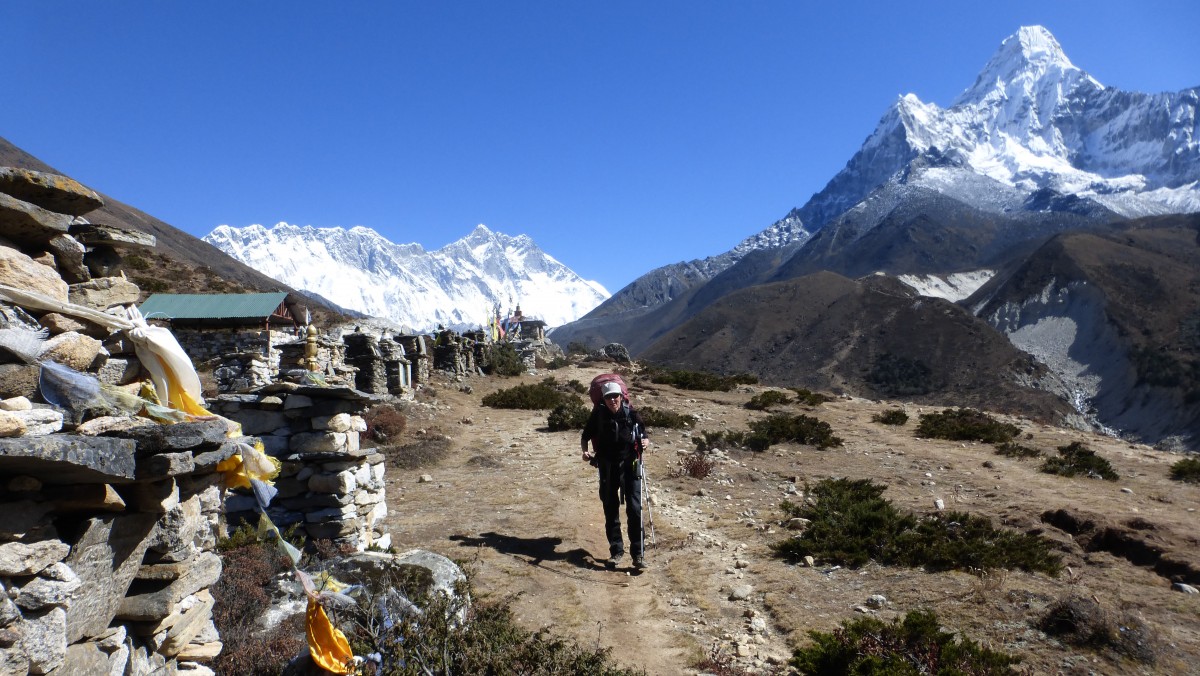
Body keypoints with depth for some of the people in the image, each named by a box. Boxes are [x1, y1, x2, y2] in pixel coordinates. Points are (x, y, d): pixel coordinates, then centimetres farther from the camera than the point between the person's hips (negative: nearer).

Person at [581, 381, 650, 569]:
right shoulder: (598, 415, -4)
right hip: (607, 468, 2)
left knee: (634, 509, -7)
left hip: (630, 466, -1)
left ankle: (638, 553, 1)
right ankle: (616, 550, 22)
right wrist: (585, 450, -9)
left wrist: (645, 441, -16)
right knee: (611, 510, 9)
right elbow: (585, 436, 9)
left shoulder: (632, 415, -5)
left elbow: (644, 436, 6)